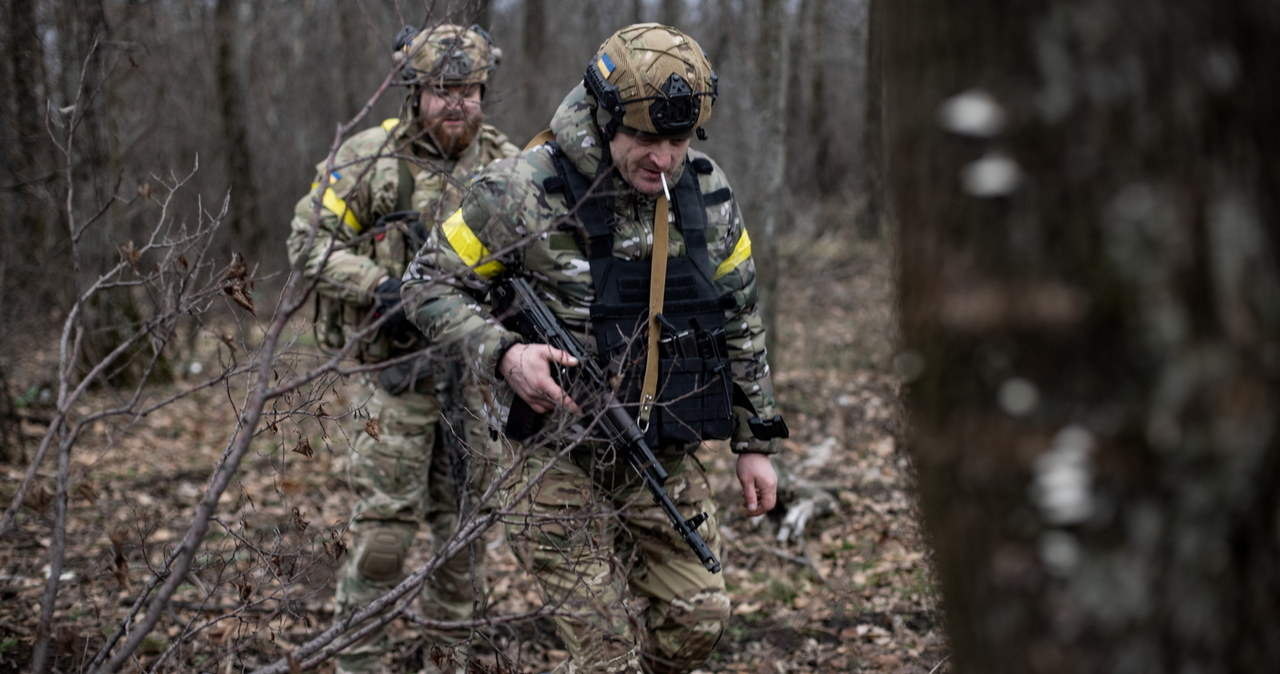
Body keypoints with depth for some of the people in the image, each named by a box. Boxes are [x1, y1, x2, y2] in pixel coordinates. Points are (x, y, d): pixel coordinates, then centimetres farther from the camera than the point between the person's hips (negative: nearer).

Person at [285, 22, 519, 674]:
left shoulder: (506, 165, 3)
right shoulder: (369, 158, -7)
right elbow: (309, 240, -5)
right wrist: (380, 287, -17)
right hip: (398, 368, -4)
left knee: (466, 518, 14)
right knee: (385, 521, -5)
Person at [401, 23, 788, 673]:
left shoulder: (707, 193, 1)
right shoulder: (522, 191, -15)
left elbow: (738, 320, 12)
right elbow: (430, 283, -6)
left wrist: (755, 441, 10)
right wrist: (502, 355, -23)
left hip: (666, 455, 5)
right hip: (561, 460, -5)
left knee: (697, 620, 4)